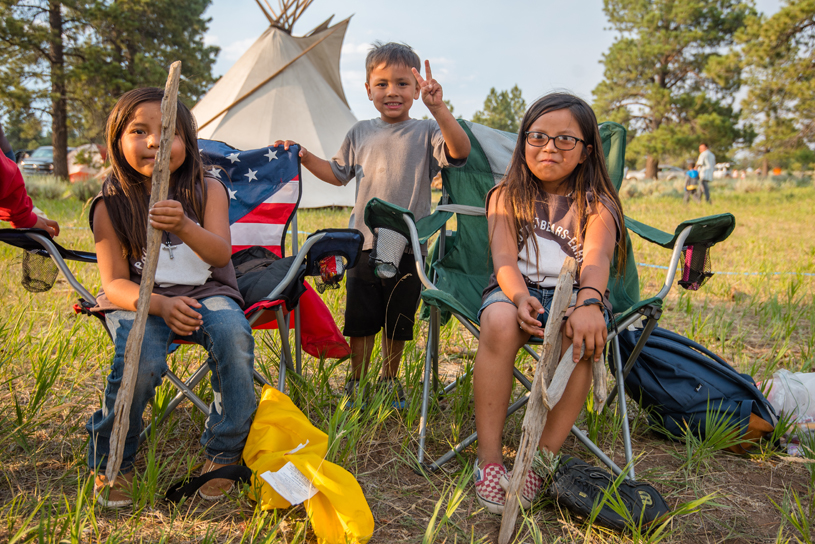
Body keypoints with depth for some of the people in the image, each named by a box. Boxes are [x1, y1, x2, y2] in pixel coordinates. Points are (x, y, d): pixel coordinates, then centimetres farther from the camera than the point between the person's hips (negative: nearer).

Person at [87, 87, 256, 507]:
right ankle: (111, 462, -2)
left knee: (233, 334, -31)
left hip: (205, 291, 1)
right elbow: (115, 283, -8)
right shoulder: (111, 205, -6)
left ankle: (223, 451, -9)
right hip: (139, 298, -1)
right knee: (140, 357, -32)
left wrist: (184, 226, -40)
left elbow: (220, 254, -18)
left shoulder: (207, 190, -5)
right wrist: (159, 304, -29)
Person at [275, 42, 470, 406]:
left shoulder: (426, 133, -4)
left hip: (408, 248, -2)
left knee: (398, 322, 13)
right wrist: (305, 157, 7)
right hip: (364, 244, 2)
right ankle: (357, 383, 29)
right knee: (360, 320, 9)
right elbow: (338, 174, 21)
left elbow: (460, 151, -24)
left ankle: (389, 379, 35)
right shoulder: (361, 134, 8)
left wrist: (439, 110, -37)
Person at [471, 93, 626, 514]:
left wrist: (588, 303, -37)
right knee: (500, 322, -35)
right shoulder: (506, 197, 10)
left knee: (580, 334, -35)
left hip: (573, 292, 0)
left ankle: (544, 456, -22)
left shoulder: (595, 205, 6)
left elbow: (596, 259, -14)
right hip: (516, 290, 1)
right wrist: (520, 296, -27)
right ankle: (488, 457, -27)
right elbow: (504, 258, -4)